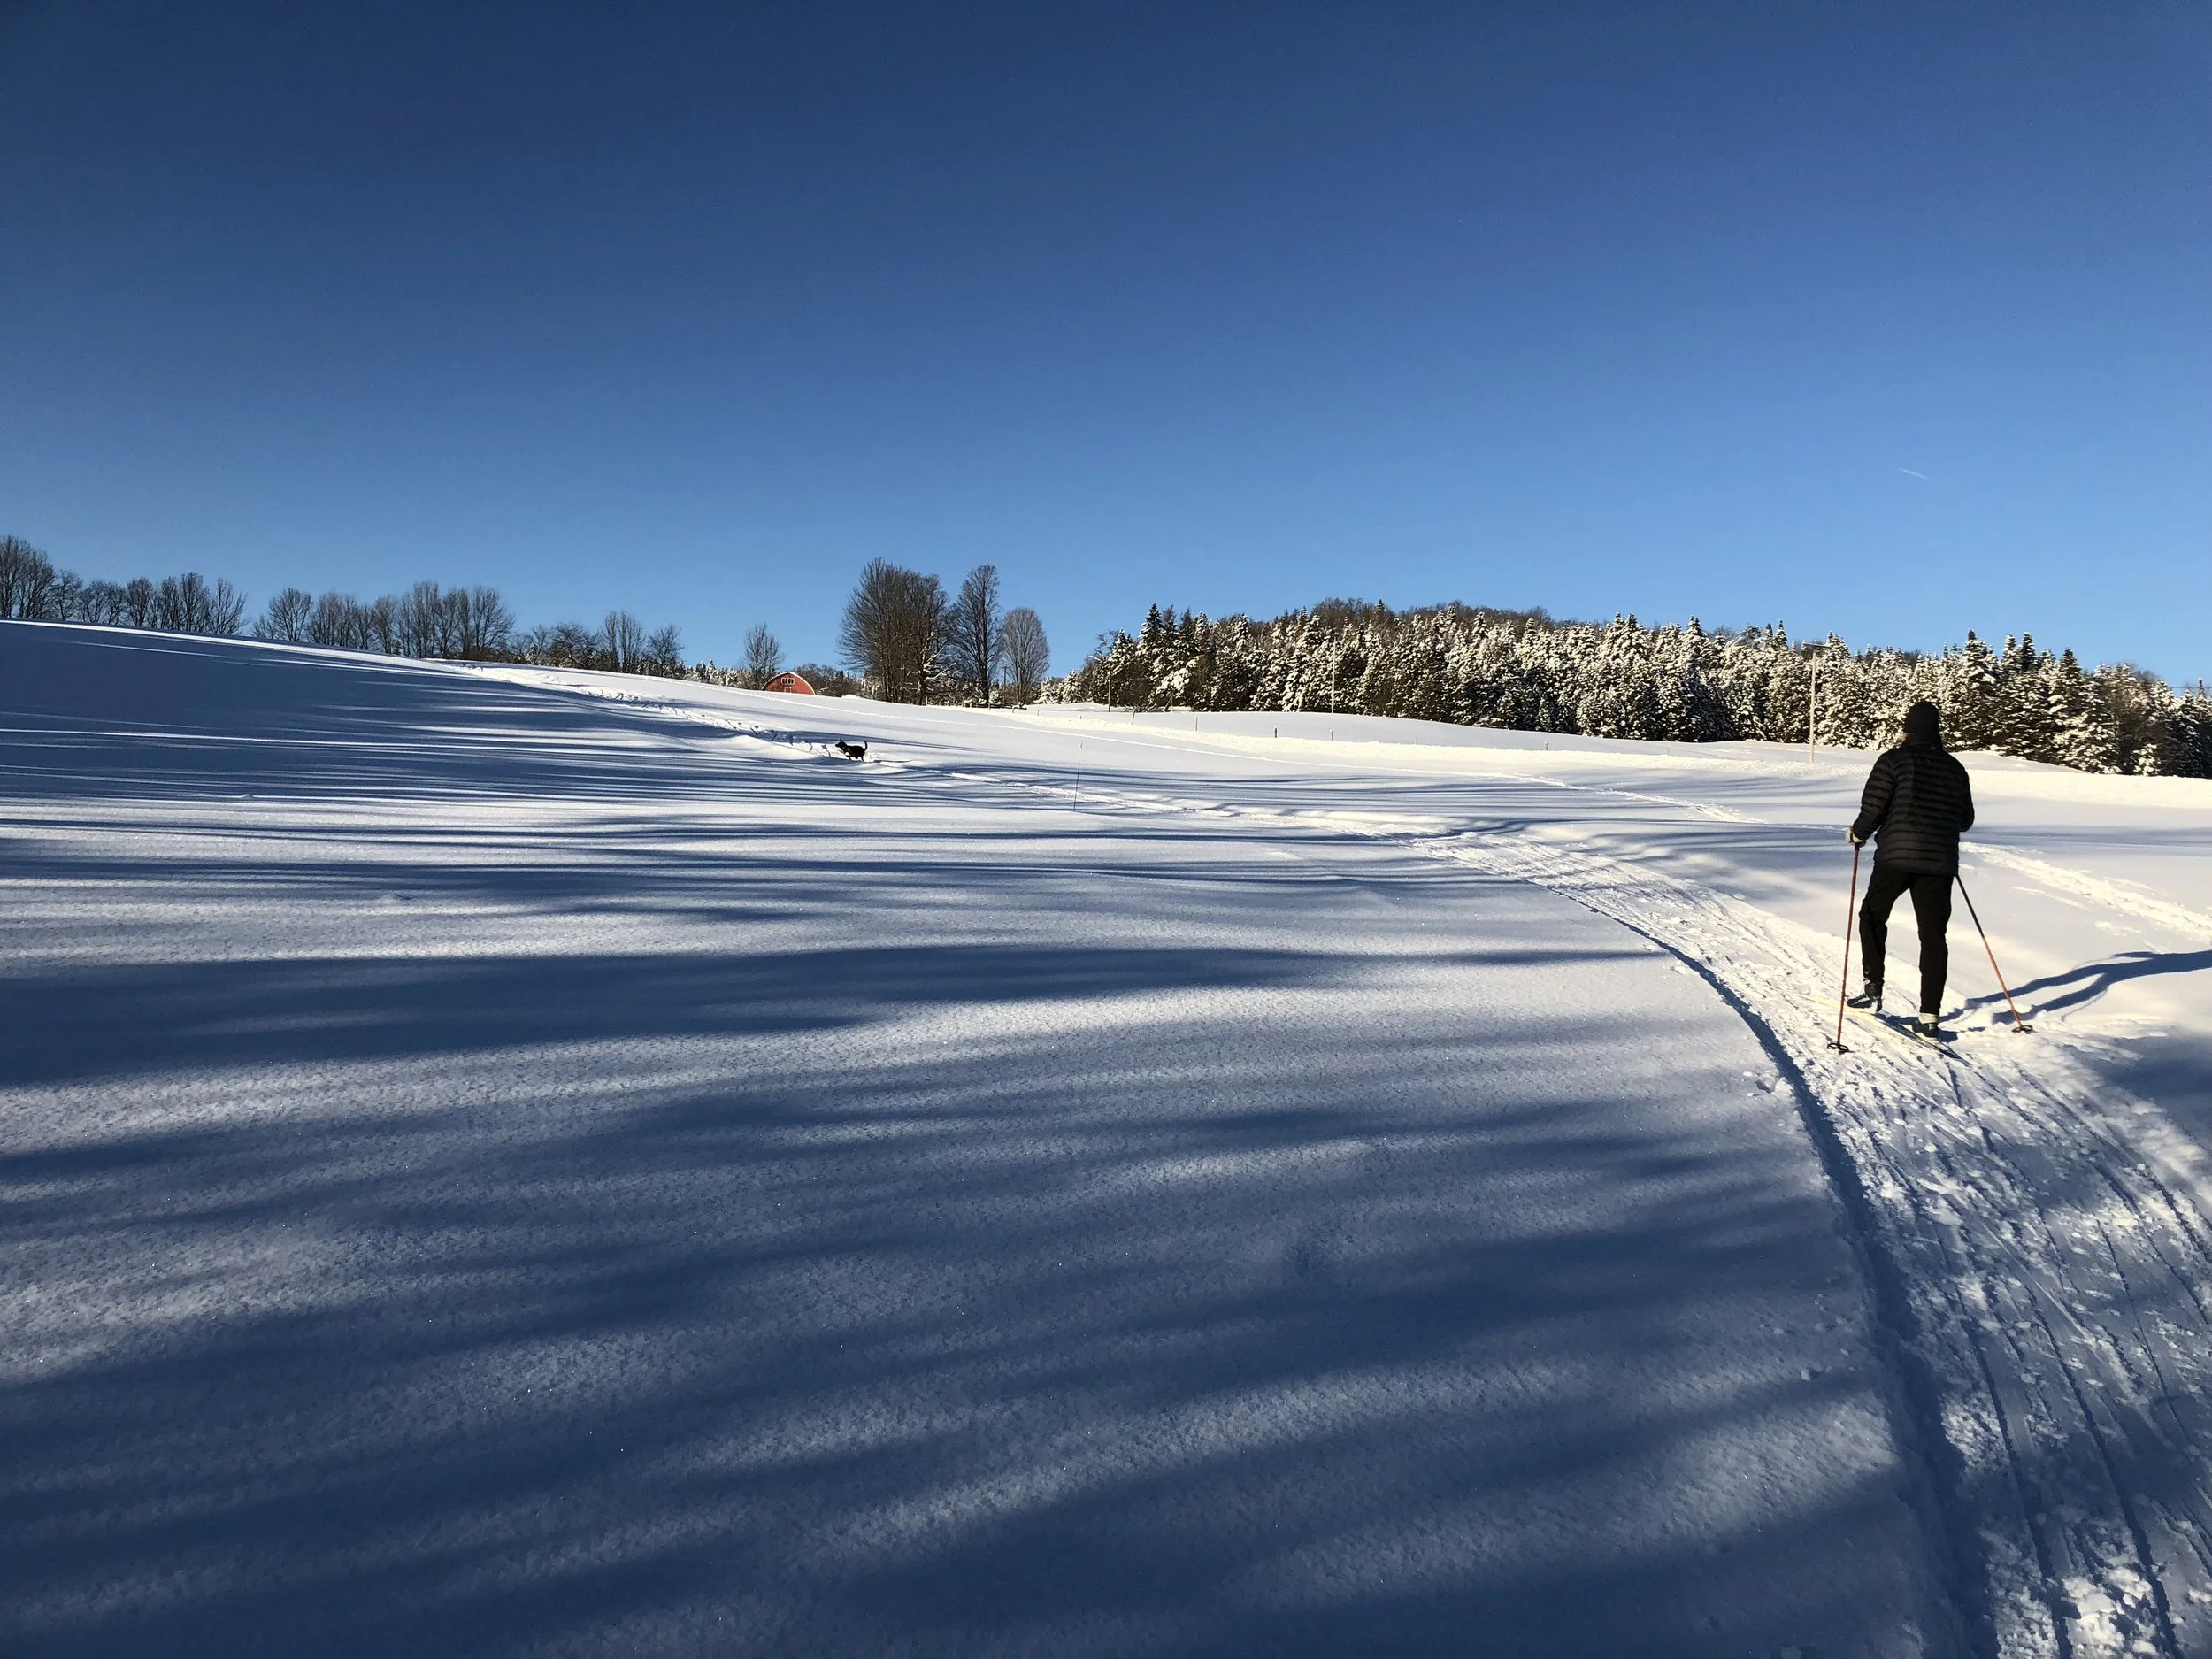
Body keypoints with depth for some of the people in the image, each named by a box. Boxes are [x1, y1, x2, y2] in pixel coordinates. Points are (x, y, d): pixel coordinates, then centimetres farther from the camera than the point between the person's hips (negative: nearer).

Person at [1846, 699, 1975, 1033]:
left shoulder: (1894, 760, -4)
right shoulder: (1955, 768, 12)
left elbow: (1873, 807, -9)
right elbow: (1966, 820, 18)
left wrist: (1858, 833, 8)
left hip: (1897, 855, -4)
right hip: (1940, 861, 4)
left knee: (1873, 915, 17)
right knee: (1933, 934, 4)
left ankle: (1873, 989, 11)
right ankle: (1930, 1015, 0)